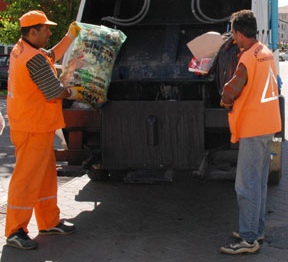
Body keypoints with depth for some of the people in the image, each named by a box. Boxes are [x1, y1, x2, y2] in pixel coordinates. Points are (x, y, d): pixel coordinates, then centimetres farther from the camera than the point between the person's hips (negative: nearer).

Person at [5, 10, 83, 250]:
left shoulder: (19, 50, 8)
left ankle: (50, 222, 27)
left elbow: (52, 56, 24)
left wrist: (71, 36, 24)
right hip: (34, 128, -10)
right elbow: (55, 91, -17)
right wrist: (72, 92, 3)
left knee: (46, 175, 17)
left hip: (35, 126, 10)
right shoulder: (34, 58, -22)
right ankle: (15, 231, 5)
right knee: (27, 178, -3)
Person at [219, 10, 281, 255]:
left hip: (252, 128, -9)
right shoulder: (267, 53, 7)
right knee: (260, 182, 16)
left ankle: (249, 239, 0)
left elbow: (230, 92, -13)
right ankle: (257, 230, 25)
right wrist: (236, 100, 13)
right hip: (268, 124, 9)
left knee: (247, 185, -4)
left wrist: (225, 101, 9)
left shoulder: (247, 59, -19)